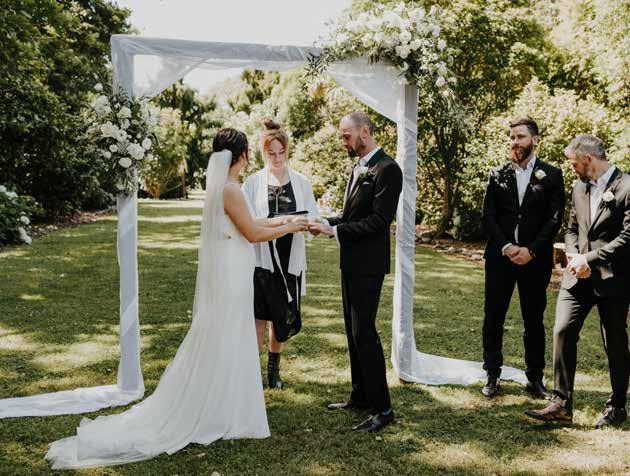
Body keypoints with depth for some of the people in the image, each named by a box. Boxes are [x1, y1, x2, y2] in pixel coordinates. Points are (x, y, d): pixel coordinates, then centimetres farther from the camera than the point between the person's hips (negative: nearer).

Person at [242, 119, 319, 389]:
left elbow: (312, 221, 5)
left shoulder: (301, 182, 6)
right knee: (259, 317, -8)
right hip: (261, 258, -2)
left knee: (283, 318, 12)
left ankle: (274, 367, 31)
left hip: (290, 259, 3)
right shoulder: (253, 182, 1)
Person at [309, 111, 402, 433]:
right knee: (354, 331, 15)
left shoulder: (387, 169, -14)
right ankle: (360, 397, 26)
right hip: (351, 262, 9)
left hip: (368, 264, -9)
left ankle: (382, 409, 0)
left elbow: (379, 220, -20)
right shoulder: (359, 168, 15)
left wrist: (335, 231, -19)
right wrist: (328, 223, 1)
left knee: (364, 332, -9)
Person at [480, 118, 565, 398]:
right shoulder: (498, 175, 7)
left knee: (534, 320, 7)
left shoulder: (551, 175, 2)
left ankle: (535, 378, 17)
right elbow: (488, 216, 3)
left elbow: (555, 218, -3)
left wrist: (531, 250, -13)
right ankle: (492, 376, 14)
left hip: (535, 258, -1)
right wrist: (506, 247, -10)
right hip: (500, 257, 1)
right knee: (493, 318, 3)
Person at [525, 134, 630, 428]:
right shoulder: (579, 188, 13)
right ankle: (561, 404, -1)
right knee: (563, 331, -5)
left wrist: (590, 259, -16)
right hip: (579, 276, 6)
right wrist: (573, 255, -2)